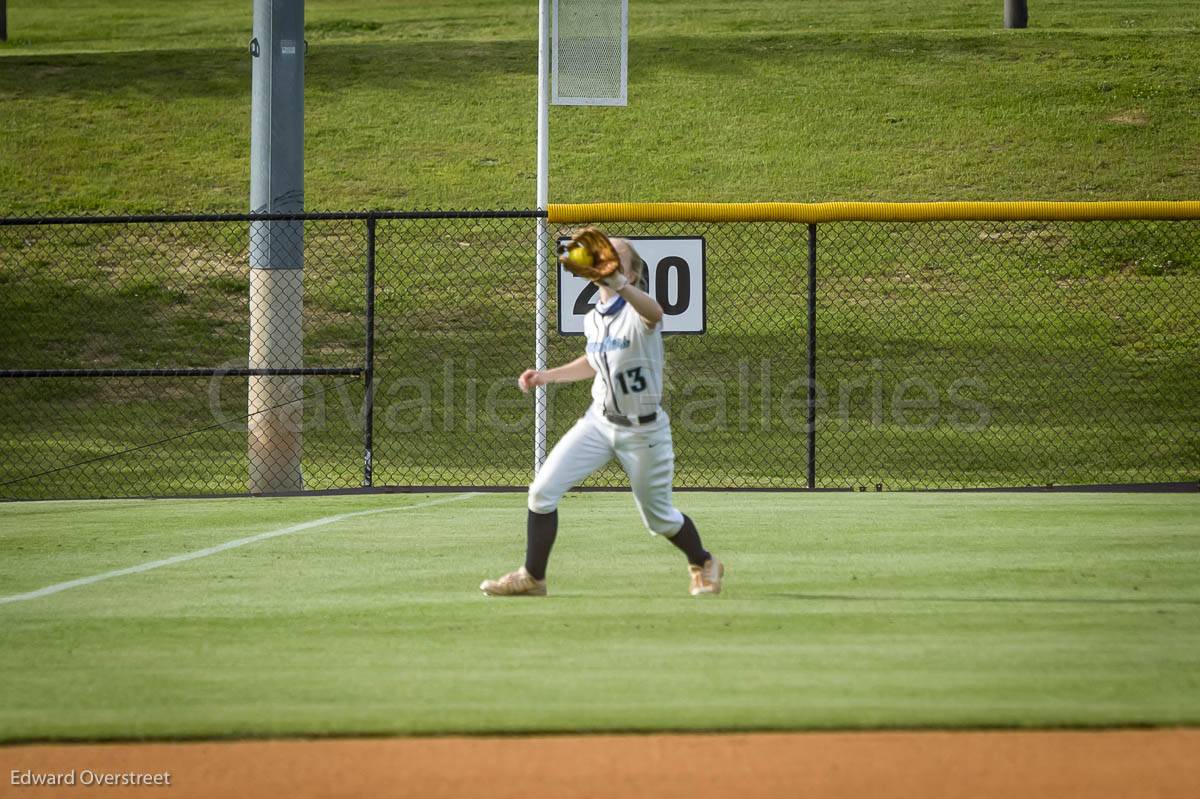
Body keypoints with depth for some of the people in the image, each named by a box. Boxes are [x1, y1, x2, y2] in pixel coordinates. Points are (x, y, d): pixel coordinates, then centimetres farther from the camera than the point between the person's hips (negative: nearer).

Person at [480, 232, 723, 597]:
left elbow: (654, 313, -48)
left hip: (643, 431, -6)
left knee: (659, 518, 8)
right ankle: (532, 577, 4)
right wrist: (547, 376, 12)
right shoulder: (592, 319, 3)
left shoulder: (636, 311, -20)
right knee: (542, 491, -8)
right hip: (599, 421, 6)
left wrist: (618, 284, -68)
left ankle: (703, 564, 37)